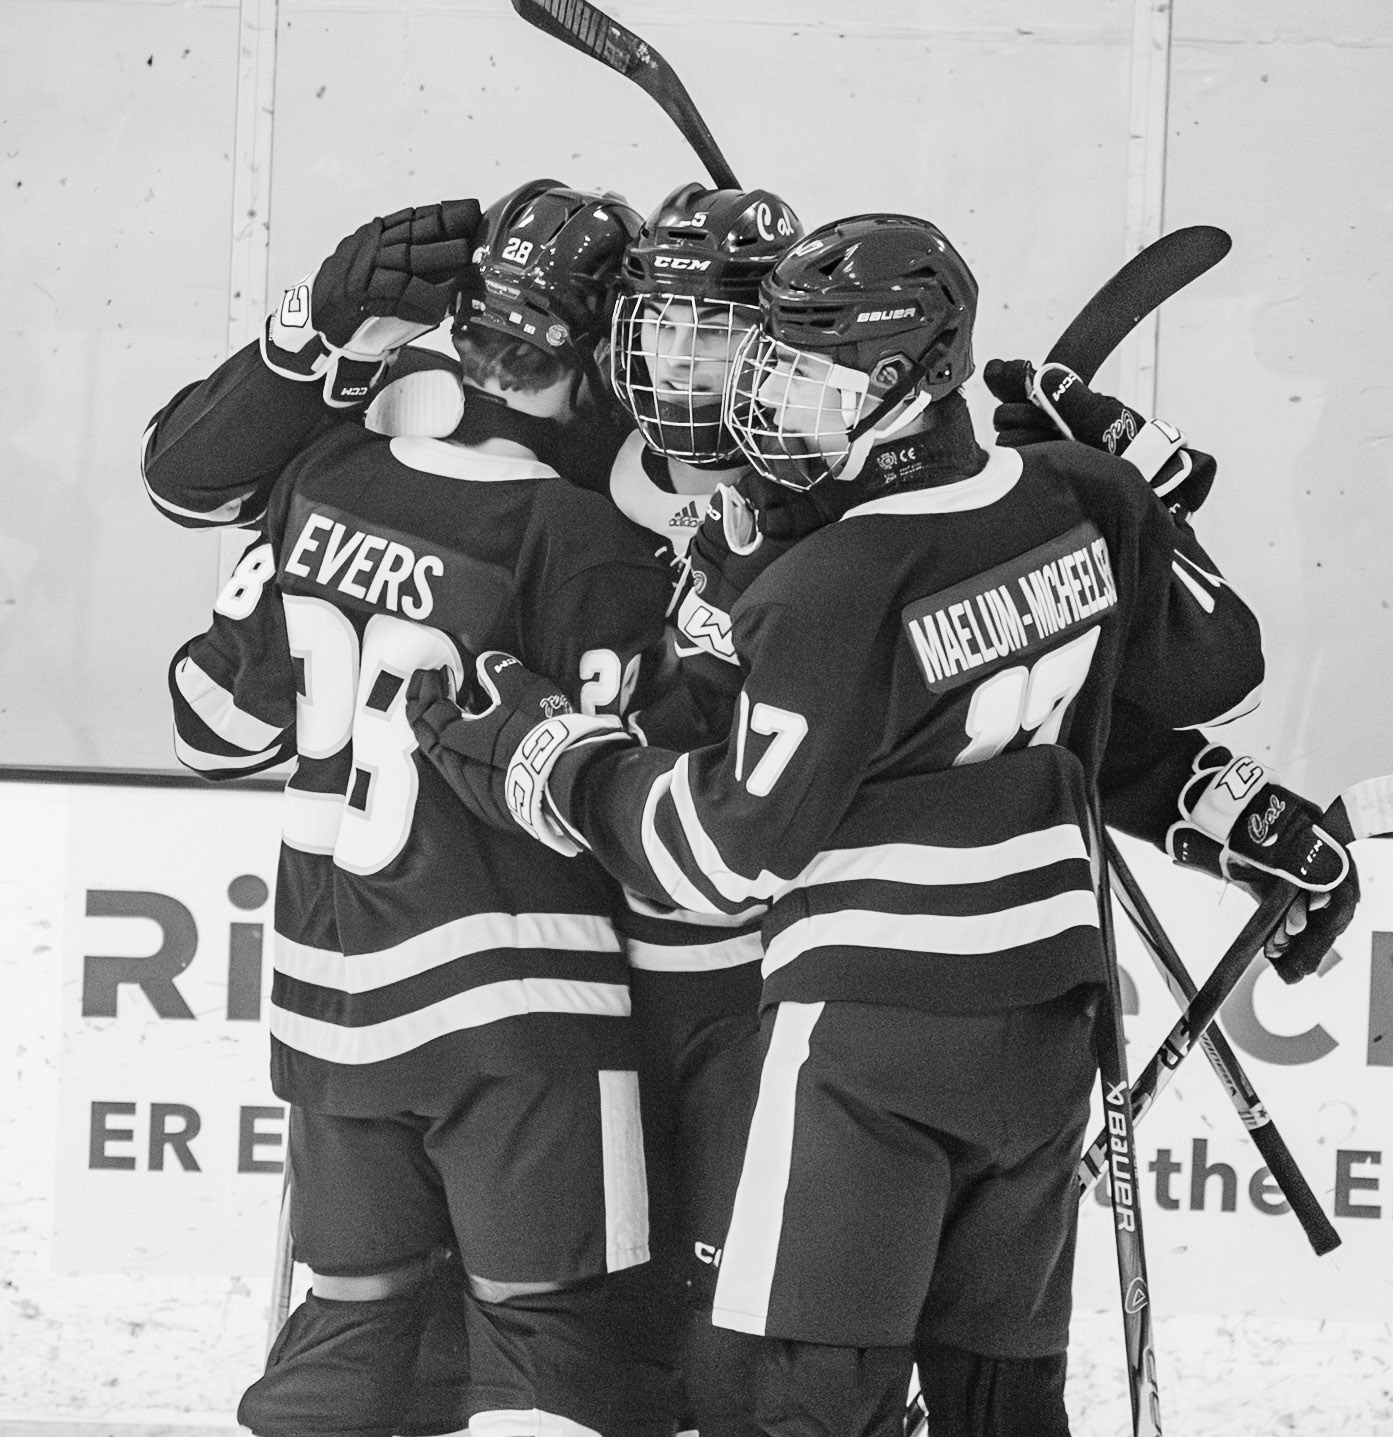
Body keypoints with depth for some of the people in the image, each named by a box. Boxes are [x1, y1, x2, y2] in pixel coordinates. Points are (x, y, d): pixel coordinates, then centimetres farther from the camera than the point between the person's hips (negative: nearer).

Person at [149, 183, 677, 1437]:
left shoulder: (324, 476, 2)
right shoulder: (586, 545, -15)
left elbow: (221, 717, 11)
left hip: (332, 993, 6)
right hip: (509, 1001, -6)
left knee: (357, 1306, 16)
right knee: (544, 1329, -2)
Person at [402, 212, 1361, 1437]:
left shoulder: (835, 593, -19)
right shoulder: (1082, 502, 0)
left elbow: (734, 849, -12)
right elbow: (1207, 669, 14)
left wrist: (534, 760, -2)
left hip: (874, 1023, -7)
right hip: (1048, 1013, 7)